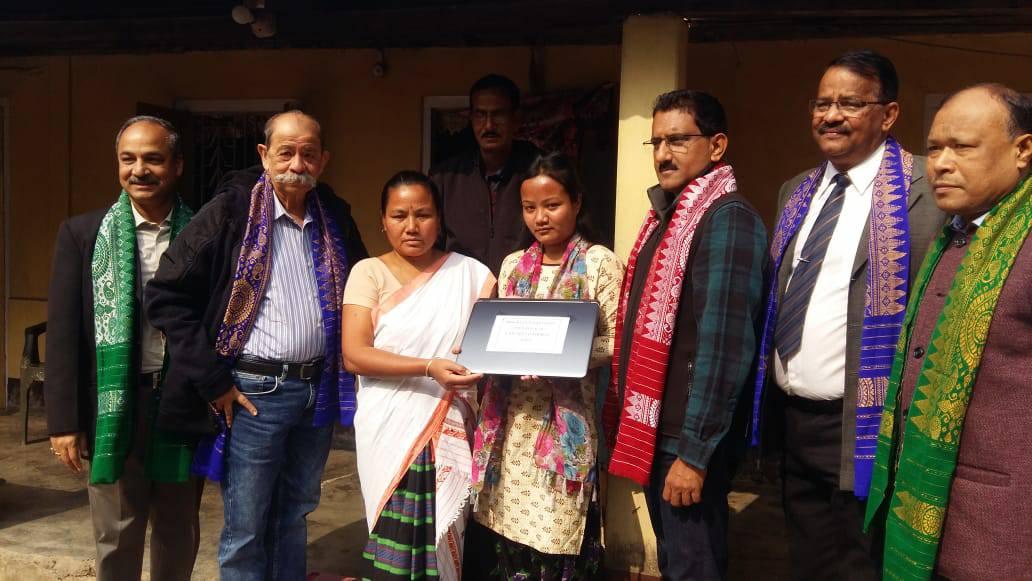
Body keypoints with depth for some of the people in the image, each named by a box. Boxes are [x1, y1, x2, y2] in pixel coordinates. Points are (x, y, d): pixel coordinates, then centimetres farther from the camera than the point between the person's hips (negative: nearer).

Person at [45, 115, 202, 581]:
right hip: (114, 405, 0)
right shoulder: (83, 234, 1)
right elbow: (63, 332, -1)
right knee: (116, 538, 11)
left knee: (179, 534, 15)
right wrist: (64, 420, -5)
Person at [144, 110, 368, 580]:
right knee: (245, 530, 5)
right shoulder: (230, 212, -7)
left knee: (294, 519, 18)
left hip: (318, 391, 4)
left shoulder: (336, 218, 7)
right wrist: (213, 382, -11)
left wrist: (347, 364, 8)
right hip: (254, 392, -4)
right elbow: (167, 296, -9)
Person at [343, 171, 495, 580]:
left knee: (442, 537, 4)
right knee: (396, 540, 1)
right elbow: (354, 355, -9)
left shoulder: (471, 273, 6)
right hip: (391, 430, -1)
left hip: (451, 431, 1)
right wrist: (429, 368, -19)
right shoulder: (369, 272, 2)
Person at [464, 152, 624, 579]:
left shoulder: (600, 263, -3)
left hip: (565, 420, -5)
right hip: (510, 418, 5)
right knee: (507, 529, 10)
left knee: (557, 538, -1)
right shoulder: (513, 265, 13)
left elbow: (616, 343, -7)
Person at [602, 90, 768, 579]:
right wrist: (635, 427, 14)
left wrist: (694, 451, -21)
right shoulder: (666, 214, 11)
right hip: (654, 431, 8)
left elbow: (723, 344, -22)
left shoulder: (726, 218, -17)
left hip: (689, 439, -8)